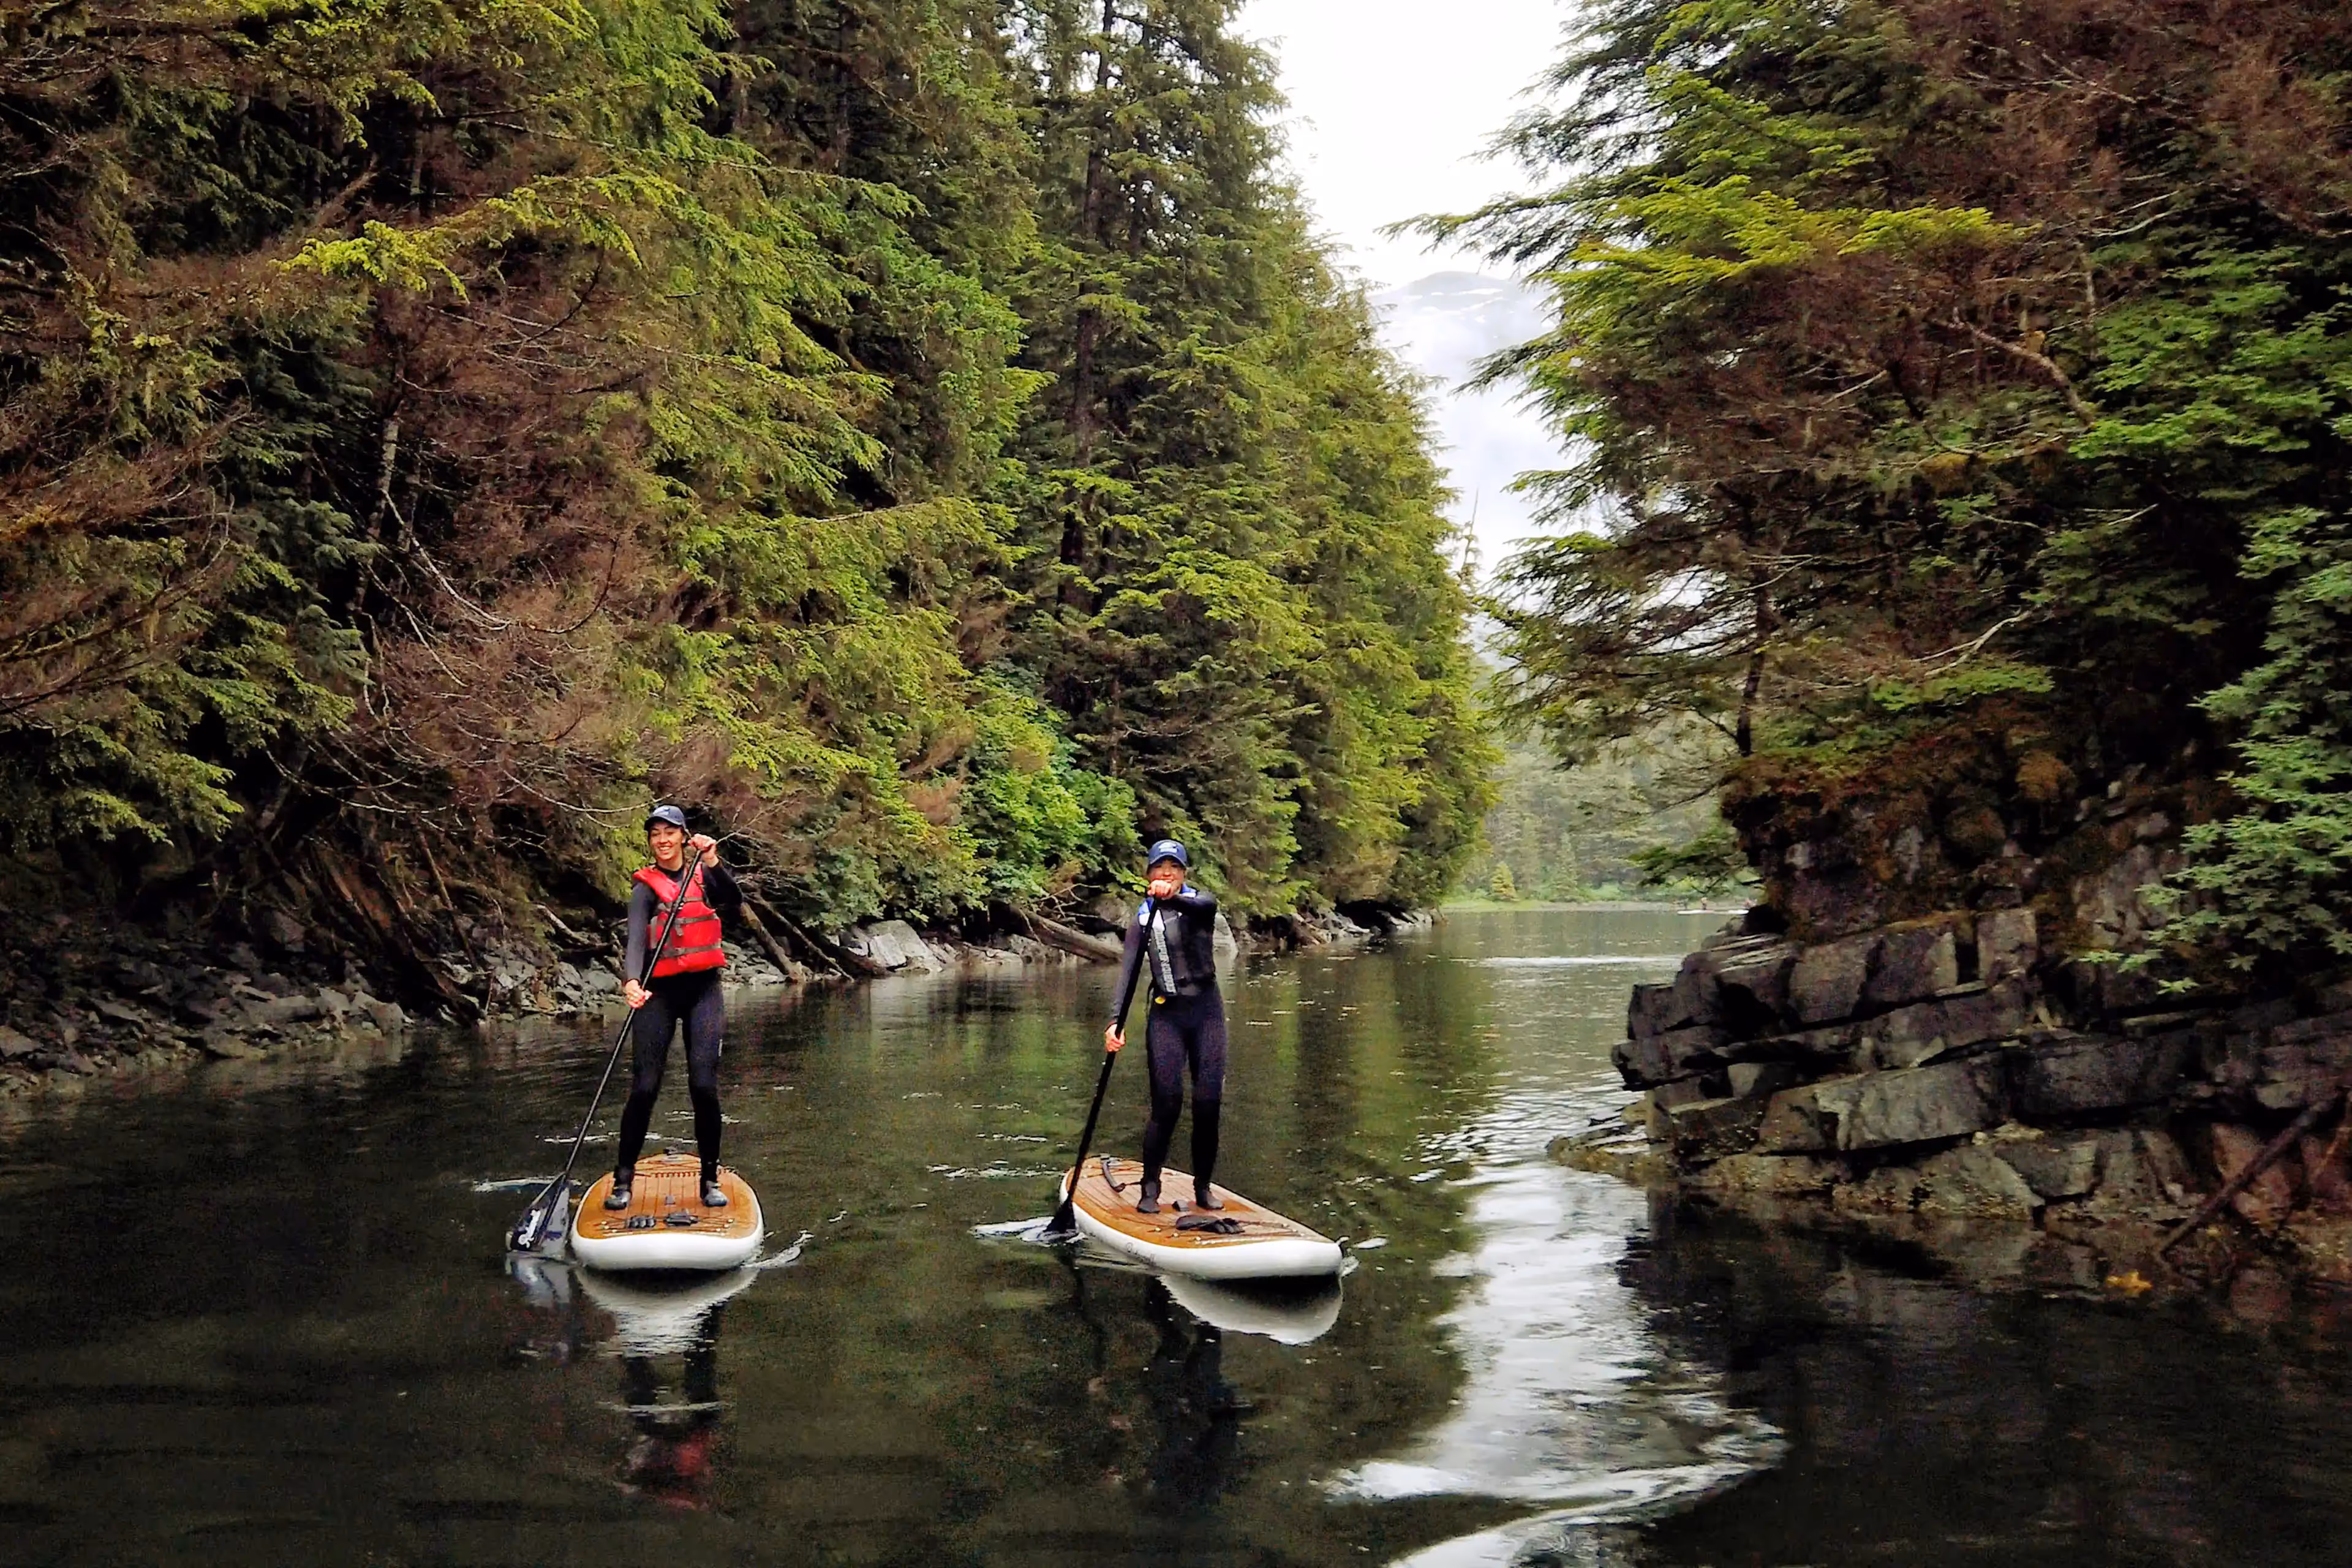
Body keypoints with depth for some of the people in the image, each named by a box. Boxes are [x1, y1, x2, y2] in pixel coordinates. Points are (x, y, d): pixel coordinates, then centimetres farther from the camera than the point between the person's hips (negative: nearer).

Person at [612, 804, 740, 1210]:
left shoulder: (703, 876, 8)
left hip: (703, 990, 2)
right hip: (658, 993, -2)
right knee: (644, 1088, -7)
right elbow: (636, 937, -18)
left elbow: (735, 903, -11)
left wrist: (712, 863, -25)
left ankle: (711, 1180, 4)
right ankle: (623, 1180, 6)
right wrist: (632, 981, -36)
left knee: (704, 1085, -7)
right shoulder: (646, 887, -2)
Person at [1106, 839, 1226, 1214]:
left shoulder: (1201, 902, 1)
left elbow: (1204, 905, -27)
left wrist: (1172, 897, -49)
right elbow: (1129, 972, -6)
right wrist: (1116, 1021, -21)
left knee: (1209, 1105, -1)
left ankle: (1203, 1187, 14)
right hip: (1166, 1016, 0)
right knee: (1167, 1105, -9)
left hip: (1206, 1012, 0)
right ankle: (1150, 1190, 2)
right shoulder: (1142, 920, 5)